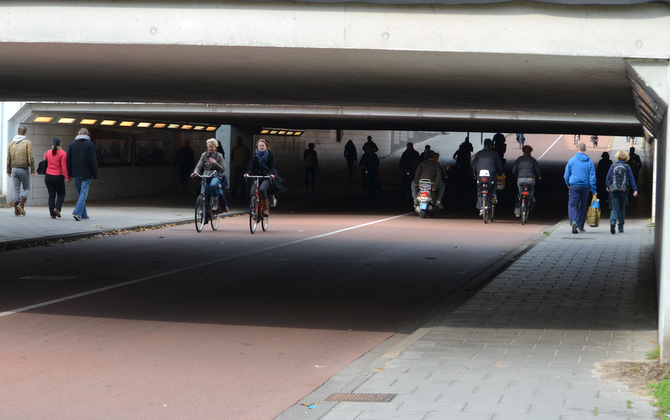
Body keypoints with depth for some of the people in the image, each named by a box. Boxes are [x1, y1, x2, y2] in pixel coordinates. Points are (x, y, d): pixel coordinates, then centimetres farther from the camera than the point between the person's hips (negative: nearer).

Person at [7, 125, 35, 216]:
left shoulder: (11, 143, 6)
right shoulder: (28, 143, -7)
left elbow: (9, 158, 9)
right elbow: (31, 157, -13)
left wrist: (9, 170, 17)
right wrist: (32, 170, -7)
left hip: (14, 169, 4)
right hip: (24, 169, -4)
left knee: (16, 190, 7)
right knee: (27, 189, 9)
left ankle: (17, 210, 3)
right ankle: (21, 204, -13)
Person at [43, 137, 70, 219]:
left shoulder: (47, 153, 5)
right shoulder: (62, 153, -7)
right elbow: (64, 167, -12)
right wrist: (67, 177, -7)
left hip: (48, 176, 4)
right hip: (58, 177, -4)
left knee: (51, 195, 8)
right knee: (61, 194, 11)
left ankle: (52, 214, 5)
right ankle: (57, 208, -10)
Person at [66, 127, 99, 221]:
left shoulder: (72, 144, 6)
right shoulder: (90, 144, -6)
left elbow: (68, 160, 7)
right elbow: (93, 161, -8)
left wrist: (69, 174, 13)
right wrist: (95, 175, -3)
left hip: (76, 174, 4)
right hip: (86, 174, -4)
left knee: (81, 193, 15)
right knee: (84, 193, -5)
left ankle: (83, 214, 18)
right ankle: (77, 212, -19)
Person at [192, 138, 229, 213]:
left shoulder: (219, 156, 4)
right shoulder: (204, 155, 9)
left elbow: (223, 169, 1)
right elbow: (199, 166, 2)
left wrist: (215, 163, -13)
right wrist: (195, 173, -19)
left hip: (216, 176, -2)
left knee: (213, 185, -36)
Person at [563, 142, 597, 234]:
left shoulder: (572, 160, -2)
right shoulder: (589, 162, 1)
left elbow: (566, 175, 4)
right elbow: (592, 177, 0)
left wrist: (568, 185, 21)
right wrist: (594, 190, 4)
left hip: (574, 186, -2)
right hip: (585, 186, 2)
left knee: (572, 205, -4)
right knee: (583, 206, 14)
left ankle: (574, 221, -29)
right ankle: (581, 226, 20)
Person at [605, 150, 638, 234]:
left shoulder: (613, 166, 0)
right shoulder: (627, 167, 0)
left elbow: (608, 178, 5)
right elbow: (631, 179, 0)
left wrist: (608, 187, 22)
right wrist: (635, 190, 2)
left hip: (613, 190, -1)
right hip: (624, 191, 1)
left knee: (614, 209, -1)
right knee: (622, 209, 14)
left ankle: (612, 222, -29)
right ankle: (621, 228, 17)